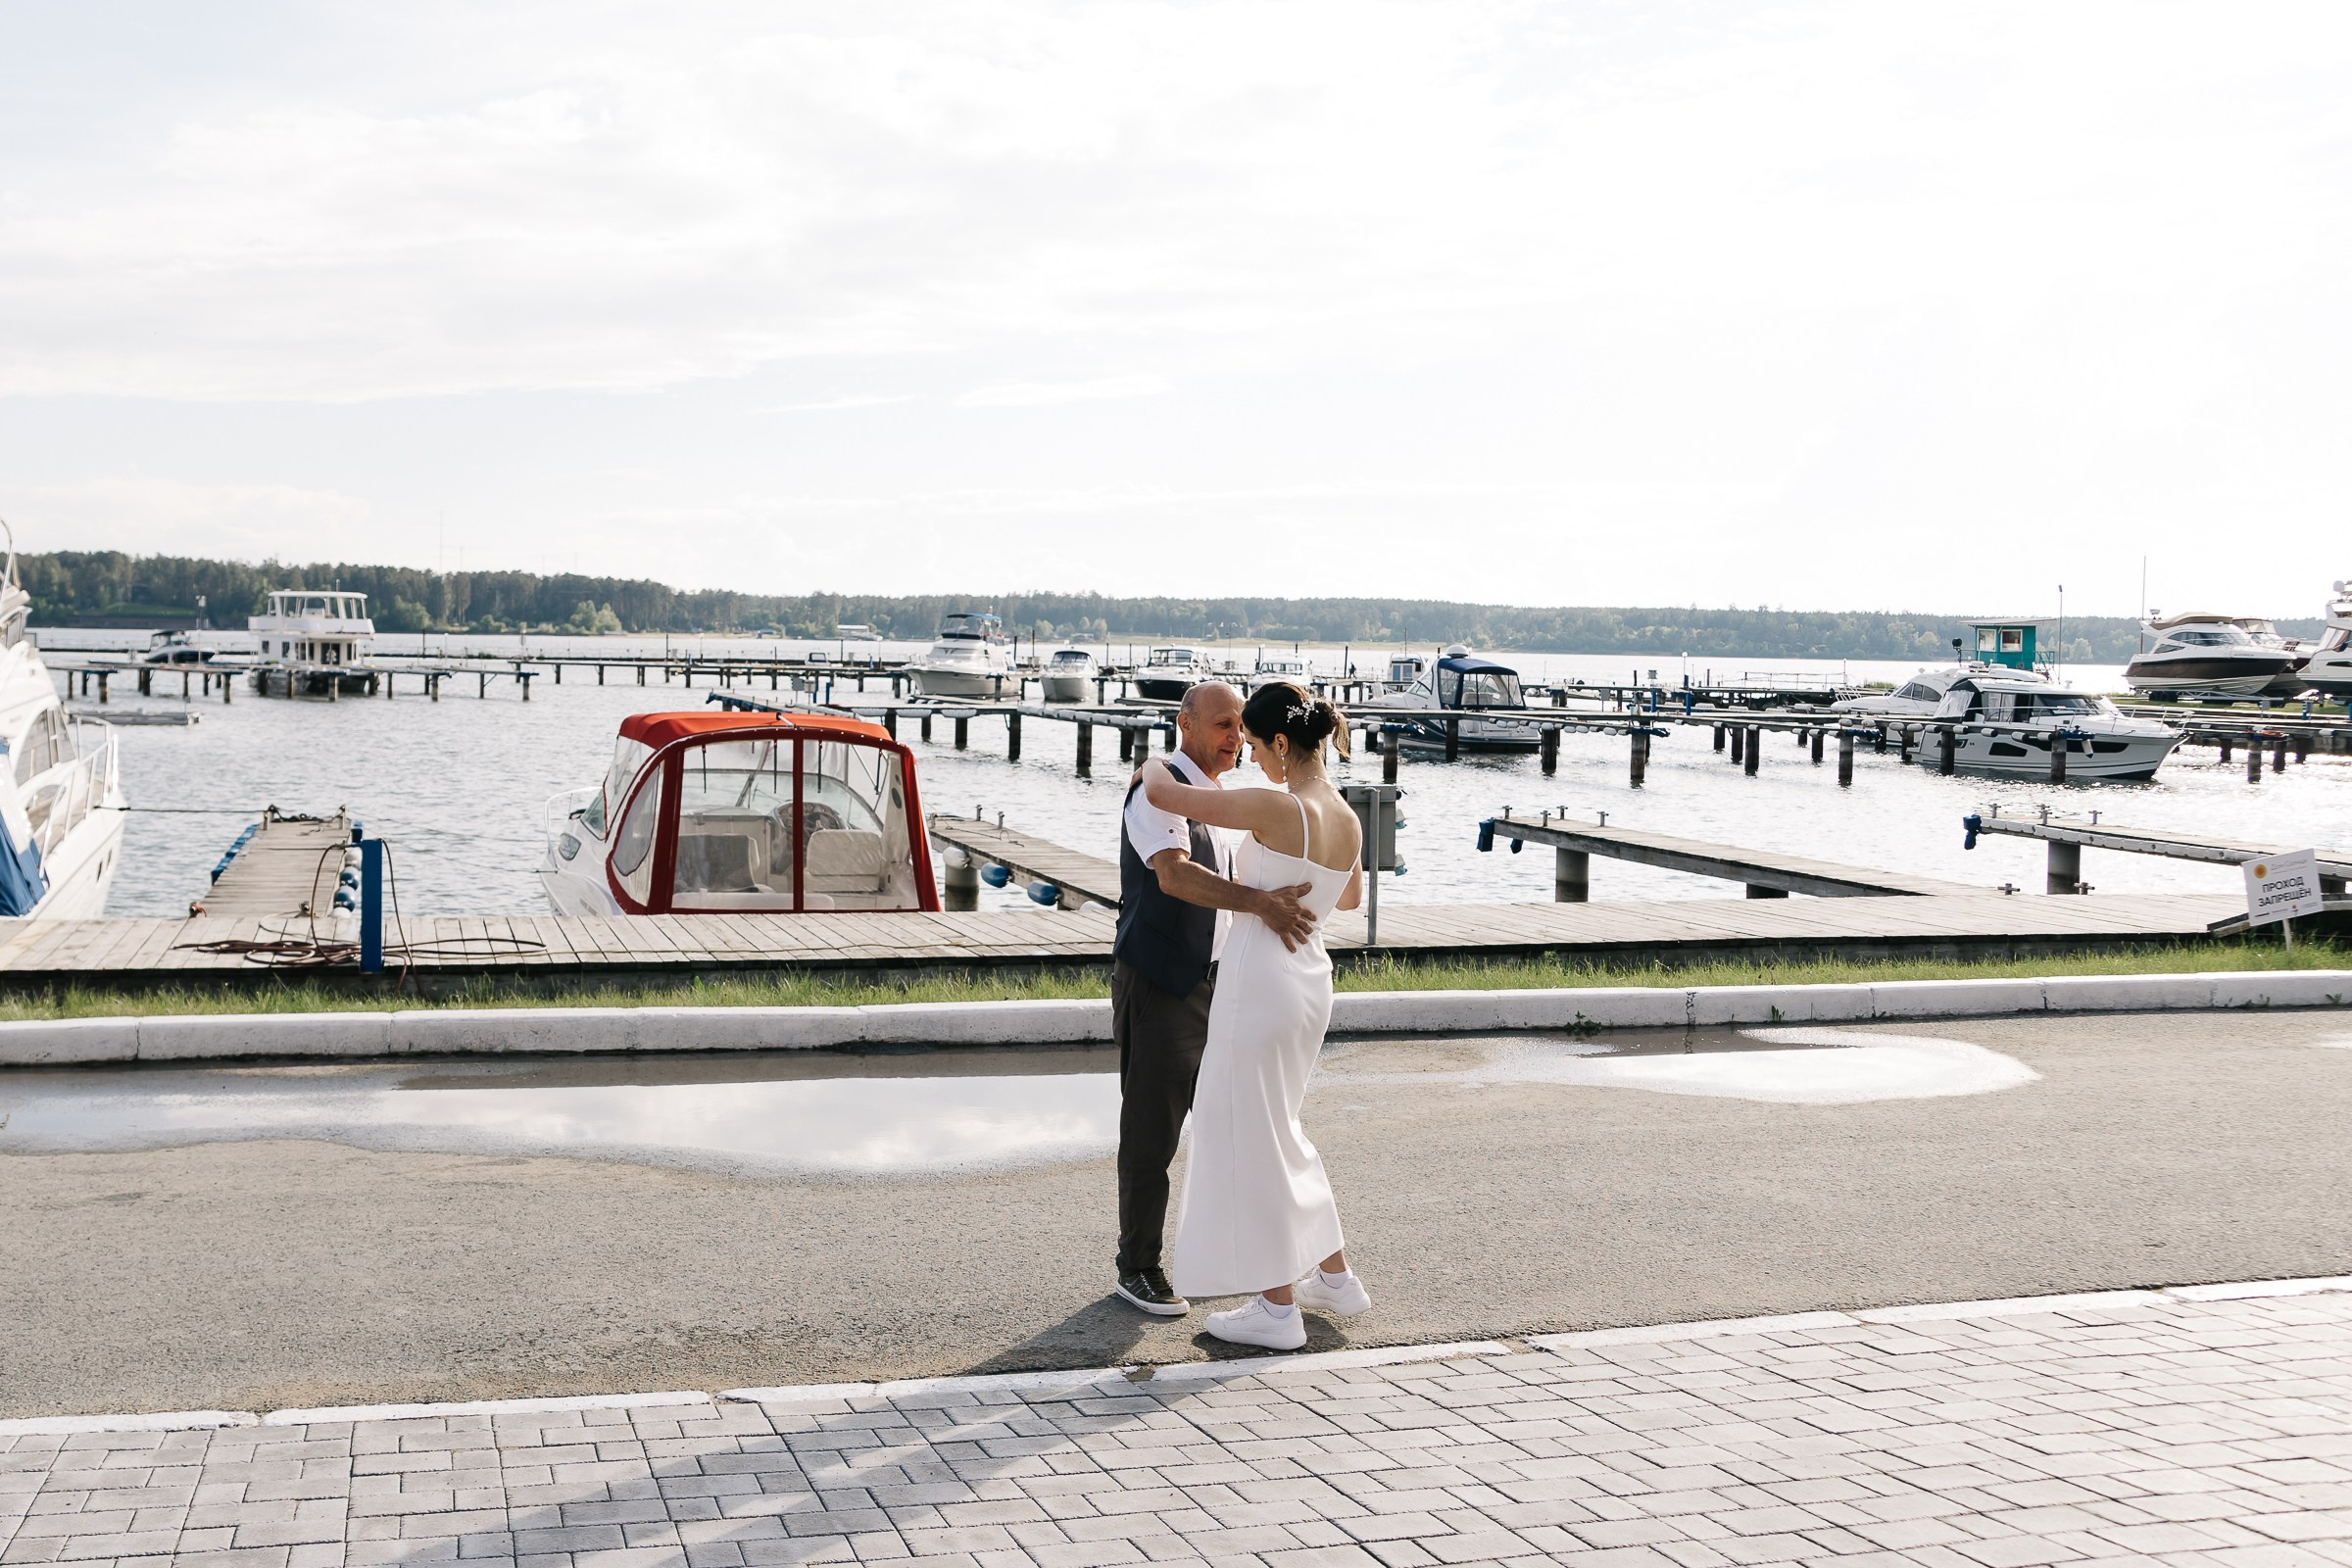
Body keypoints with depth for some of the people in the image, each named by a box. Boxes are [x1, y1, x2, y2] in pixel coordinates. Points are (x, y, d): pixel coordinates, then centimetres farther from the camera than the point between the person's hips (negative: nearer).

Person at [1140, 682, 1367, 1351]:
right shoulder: (1349, 820, 4)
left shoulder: (1278, 808, -20)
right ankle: (1335, 1277, 29)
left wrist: (1153, 766, 5)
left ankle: (1278, 1306, 12)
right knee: (1278, 1132, 23)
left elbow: (1162, 794, -17)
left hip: (1260, 982, -8)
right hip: (1309, 979, 8)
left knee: (1250, 1139, 5)